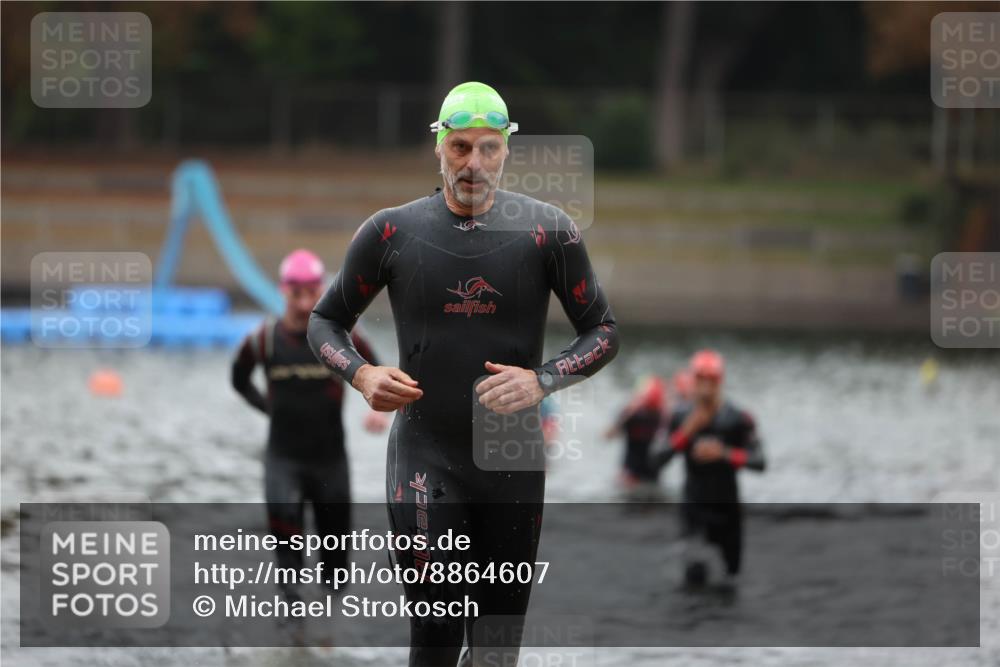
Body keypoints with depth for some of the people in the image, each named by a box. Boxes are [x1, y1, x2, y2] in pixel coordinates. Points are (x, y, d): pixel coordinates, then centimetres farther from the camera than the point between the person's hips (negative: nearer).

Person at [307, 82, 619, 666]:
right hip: (424, 458, -1)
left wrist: (542, 380, -14)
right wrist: (361, 375, -8)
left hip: (514, 462, 1)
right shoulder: (392, 232, 1)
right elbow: (327, 321, 13)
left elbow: (603, 330, 5)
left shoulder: (548, 232, 0)